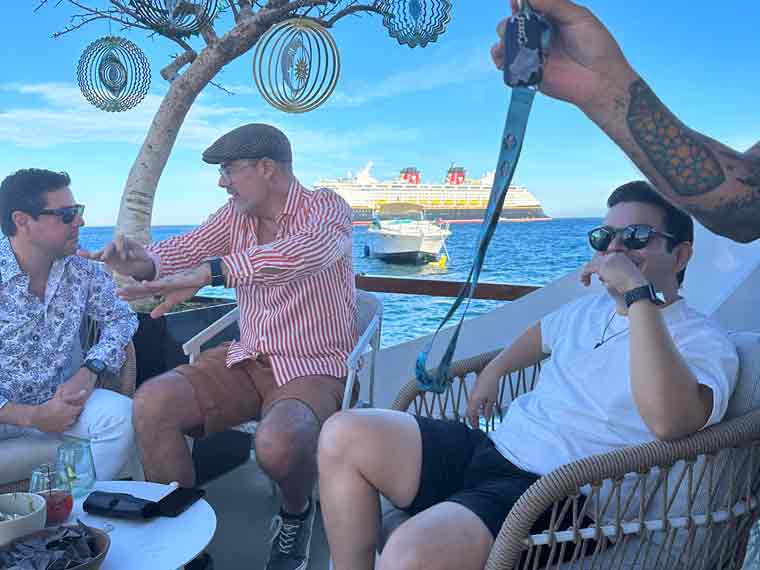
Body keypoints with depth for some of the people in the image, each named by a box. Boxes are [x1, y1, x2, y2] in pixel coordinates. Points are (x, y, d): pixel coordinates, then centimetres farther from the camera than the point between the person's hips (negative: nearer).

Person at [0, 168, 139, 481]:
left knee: (122, 414, -23)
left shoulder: (82, 271, -2)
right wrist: (32, 416, -20)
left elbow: (120, 318, 9)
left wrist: (89, 371, -9)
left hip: (60, 398, 4)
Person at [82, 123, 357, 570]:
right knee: (152, 403, -15)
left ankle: (297, 514, 2)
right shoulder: (236, 215, 7)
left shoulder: (327, 207, -12)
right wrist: (145, 261, -18)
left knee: (278, 443, -35)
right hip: (246, 360, 6)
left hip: (314, 368, -6)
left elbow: (309, 250, -34)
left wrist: (209, 272, -42)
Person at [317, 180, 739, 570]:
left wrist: (640, 294, -26)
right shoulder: (591, 309, 19)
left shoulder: (705, 343, -7)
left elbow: (669, 421, -30)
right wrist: (493, 372, 32)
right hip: (494, 448, 8)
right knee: (344, 435, -8)